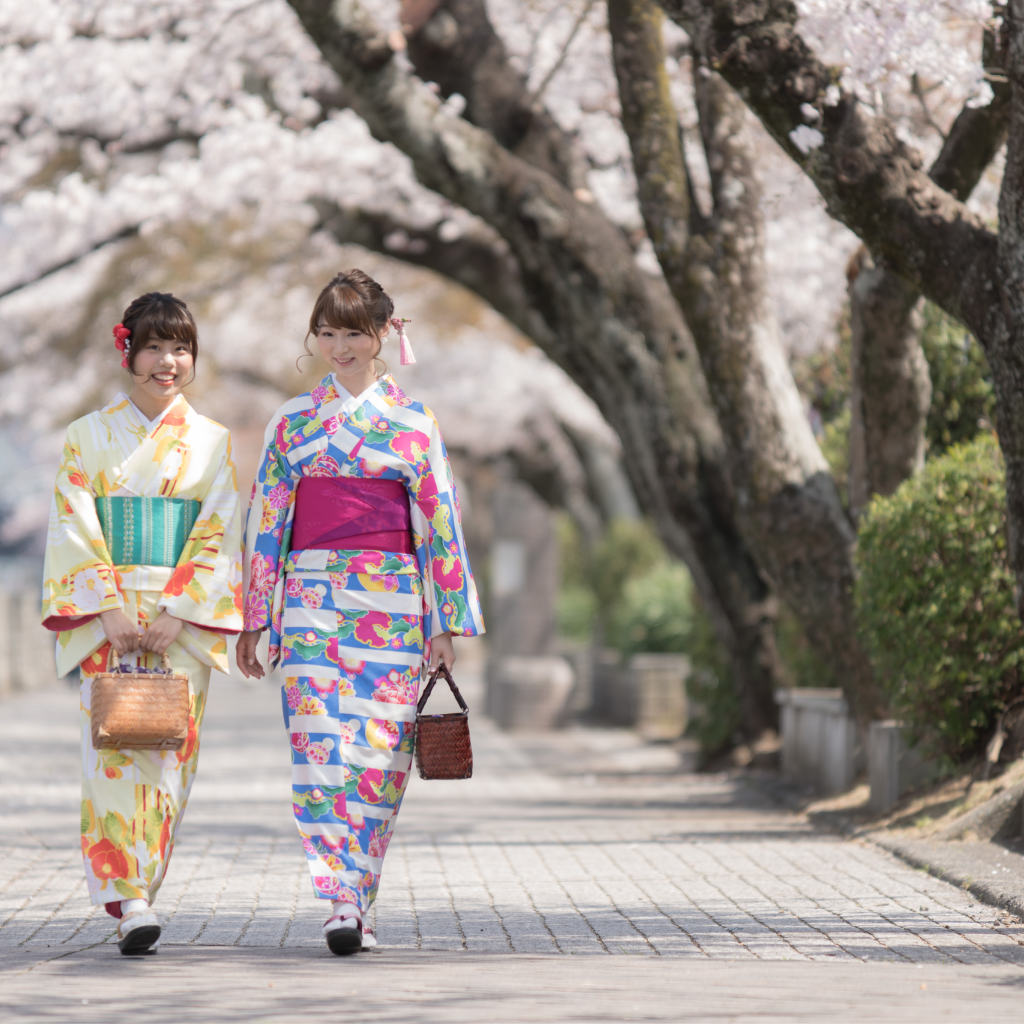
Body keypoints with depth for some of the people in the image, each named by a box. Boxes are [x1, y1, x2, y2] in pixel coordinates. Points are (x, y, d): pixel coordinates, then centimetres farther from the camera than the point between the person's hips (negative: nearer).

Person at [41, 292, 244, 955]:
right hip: (104, 615, -1)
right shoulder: (89, 435, 6)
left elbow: (217, 537, 2)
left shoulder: (212, 441, 8)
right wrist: (113, 611, -12)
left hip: (183, 619, 1)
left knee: (168, 750, -1)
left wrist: (175, 615, -10)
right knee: (114, 746, -12)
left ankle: (135, 891, 11)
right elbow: (76, 530, 0)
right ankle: (133, 904, -17)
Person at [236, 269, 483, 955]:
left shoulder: (414, 422, 7)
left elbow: (438, 521, 6)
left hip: (391, 603, 0)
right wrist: (253, 619, 6)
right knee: (322, 747, -12)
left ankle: (355, 903, 8)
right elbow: (266, 520, 10)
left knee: (379, 749, -2)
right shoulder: (293, 421, 9)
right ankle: (343, 903, -16)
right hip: (313, 596, 0)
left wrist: (447, 622, 2)